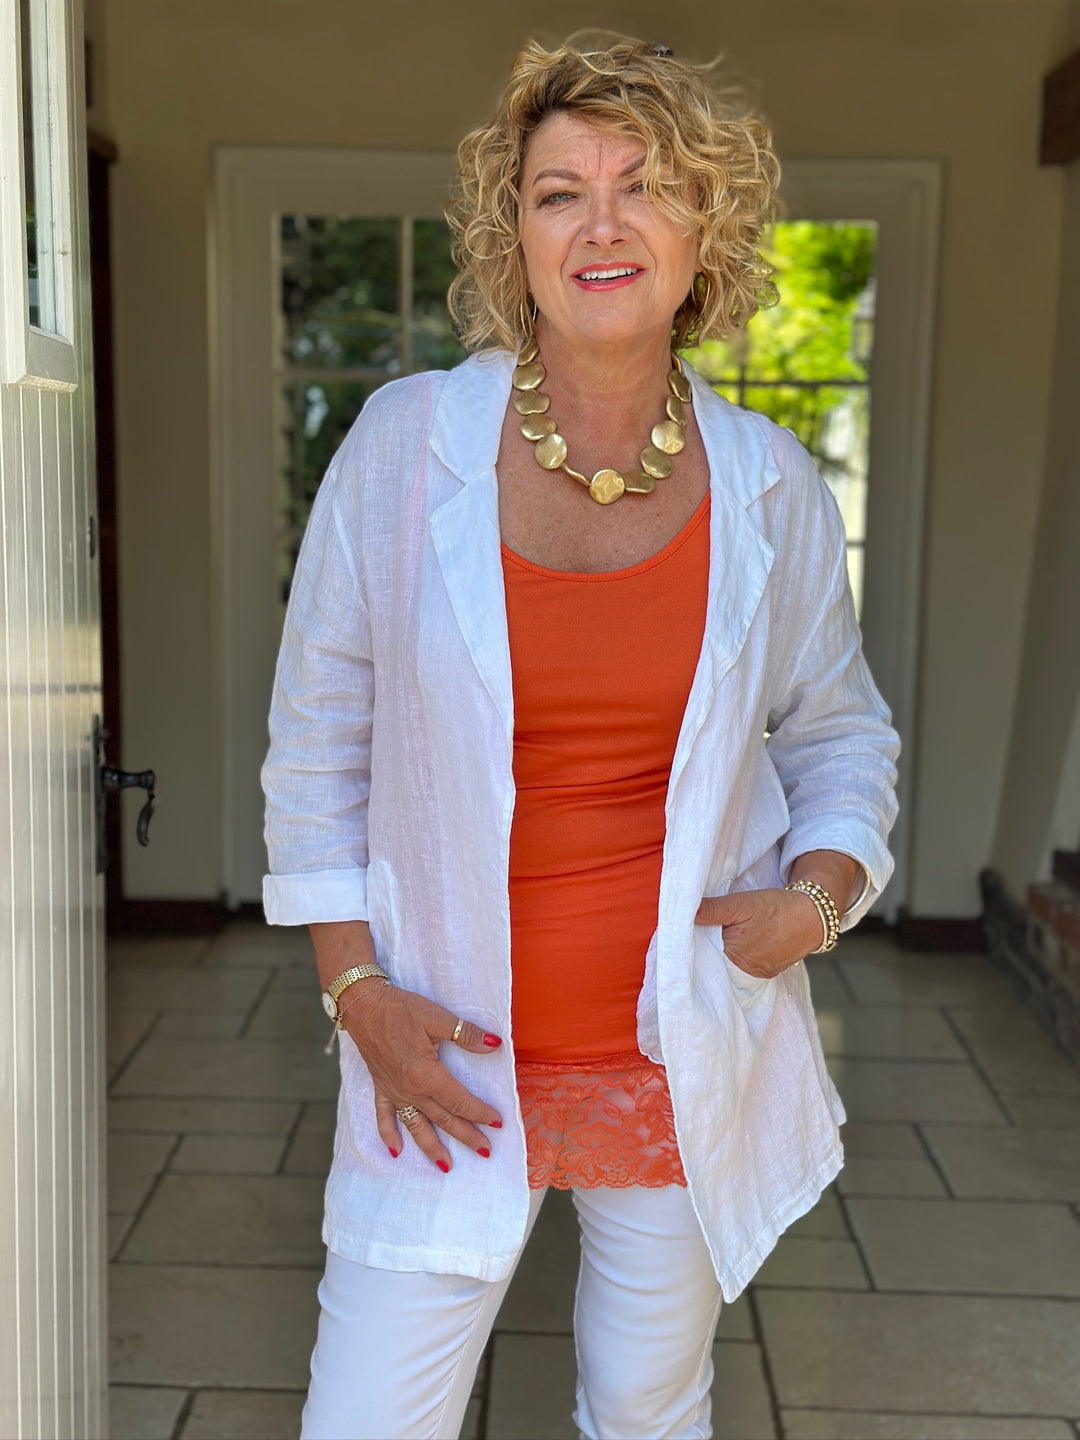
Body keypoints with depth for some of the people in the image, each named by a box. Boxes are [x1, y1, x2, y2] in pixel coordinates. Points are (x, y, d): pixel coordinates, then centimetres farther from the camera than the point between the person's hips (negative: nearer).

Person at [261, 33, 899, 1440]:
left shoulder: (769, 486, -3)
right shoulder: (406, 448, -8)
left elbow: (841, 732, 10)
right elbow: (318, 738, 0)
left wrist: (815, 895, -9)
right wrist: (358, 992, -6)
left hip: (687, 1050, 2)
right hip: (450, 1059, -1)